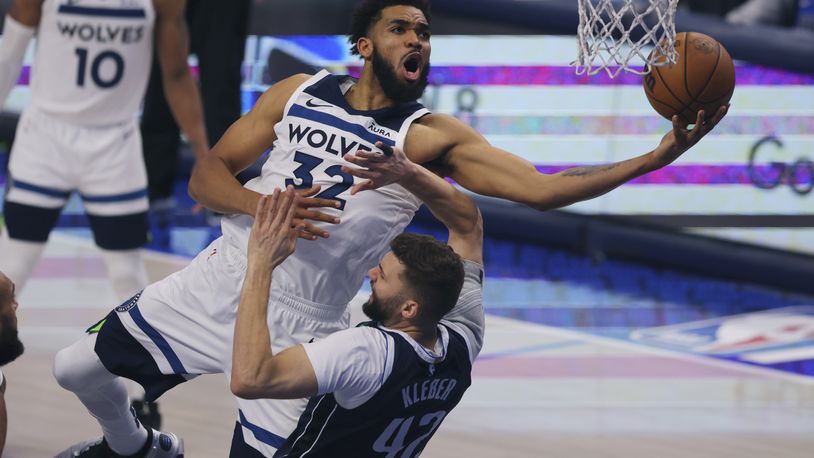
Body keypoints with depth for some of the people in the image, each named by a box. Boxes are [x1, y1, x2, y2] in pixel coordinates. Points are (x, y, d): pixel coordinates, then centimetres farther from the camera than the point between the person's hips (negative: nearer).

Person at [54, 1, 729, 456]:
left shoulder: (431, 138, -9)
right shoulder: (298, 94, 1)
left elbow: (541, 188, -20)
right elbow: (207, 175, 2)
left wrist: (654, 159, -30)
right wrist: (263, 205, -21)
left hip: (299, 327, -3)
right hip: (218, 282, 3)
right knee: (77, 367, 11)